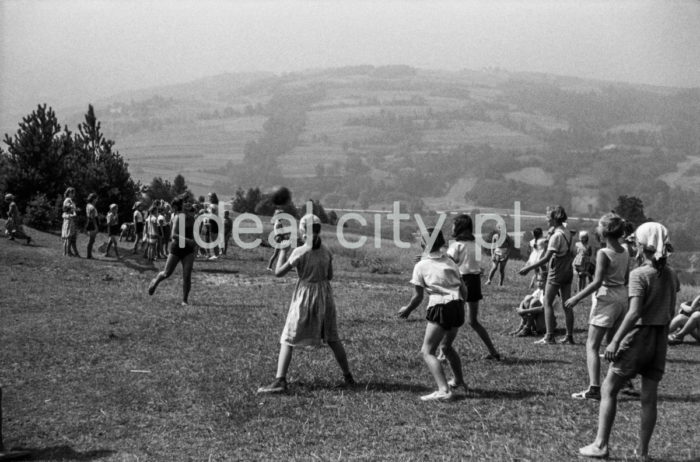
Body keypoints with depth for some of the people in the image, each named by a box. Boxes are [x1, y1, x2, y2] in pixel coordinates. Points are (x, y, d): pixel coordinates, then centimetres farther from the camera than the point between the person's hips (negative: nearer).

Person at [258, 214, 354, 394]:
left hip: (305, 295, -5)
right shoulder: (326, 251, -1)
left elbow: (278, 272, -10)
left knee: (287, 340, 0)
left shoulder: (300, 252, -15)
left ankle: (280, 381, -9)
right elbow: (329, 276, 9)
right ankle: (348, 377, 24)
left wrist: (283, 250, 0)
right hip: (324, 294, 5)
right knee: (333, 339, 17)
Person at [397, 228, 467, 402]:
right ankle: (459, 381, 46)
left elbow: (418, 297, -1)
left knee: (427, 351, -4)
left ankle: (444, 390, -20)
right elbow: (464, 290, 15)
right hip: (457, 306, 7)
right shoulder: (450, 262, 15)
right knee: (446, 346, 28)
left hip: (440, 309, -7)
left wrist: (407, 309, 17)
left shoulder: (421, 266, 0)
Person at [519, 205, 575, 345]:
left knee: (548, 303, -1)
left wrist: (528, 268, -18)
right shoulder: (566, 233, 7)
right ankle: (569, 336, 13)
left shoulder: (556, 235, -19)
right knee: (567, 304, 10)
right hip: (567, 272, 8)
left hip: (556, 273, -8)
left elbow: (546, 258, -22)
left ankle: (549, 337, -3)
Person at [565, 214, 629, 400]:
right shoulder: (624, 252, 6)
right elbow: (626, 279, 13)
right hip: (622, 297, 8)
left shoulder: (604, 253, -16)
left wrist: (577, 298, -17)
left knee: (592, 345, -6)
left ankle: (594, 388, -15)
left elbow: (597, 282, -22)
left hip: (606, 298, -8)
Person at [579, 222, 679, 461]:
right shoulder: (671, 275, 5)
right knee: (649, 398, 10)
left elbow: (634, 313, -23)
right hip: (660, 340, 6)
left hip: (638, 337, -6)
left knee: (608, 390, 6)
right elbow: (671, 311, 11)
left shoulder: (639, 274, -15)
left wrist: (615, 341, -22)